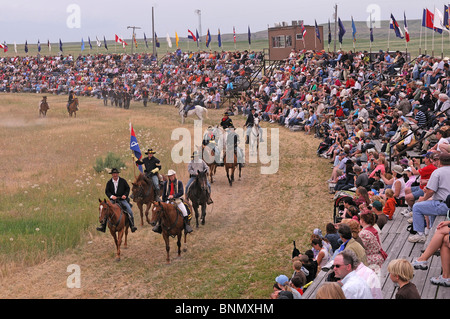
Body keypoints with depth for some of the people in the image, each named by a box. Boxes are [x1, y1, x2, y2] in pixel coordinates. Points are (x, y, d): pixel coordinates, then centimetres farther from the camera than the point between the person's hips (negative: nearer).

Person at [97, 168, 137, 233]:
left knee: (129, 211, -19)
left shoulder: (123, 181, 3)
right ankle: (103, 226, -10)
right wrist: (111, 196, -15)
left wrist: (125, 195, -9)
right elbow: (107, 191, 4)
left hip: (122, 199, -1)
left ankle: (132, 226, -12)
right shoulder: (109, 182, 5)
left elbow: (128, 188, 8)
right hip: (113, 200, 1)